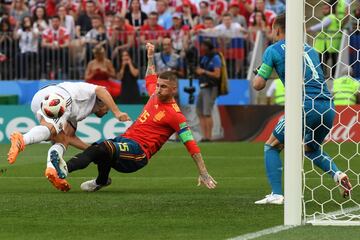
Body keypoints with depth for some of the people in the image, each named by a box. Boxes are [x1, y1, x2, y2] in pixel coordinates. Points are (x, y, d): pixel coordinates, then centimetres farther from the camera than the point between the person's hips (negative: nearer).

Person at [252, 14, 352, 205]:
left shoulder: (273, 50, 6)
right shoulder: (308, 49, 24)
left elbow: (258, 85, 4)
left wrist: (257, 75, 27)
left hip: (306, 106, -6)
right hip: (328, 106, 6)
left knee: (272, 147, 11)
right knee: (312, 149, 29)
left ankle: (276, 194, -1)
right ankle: (338, 174, 4)